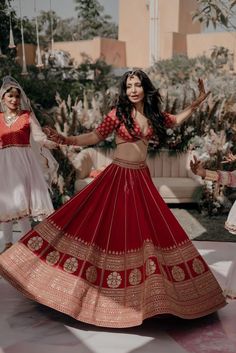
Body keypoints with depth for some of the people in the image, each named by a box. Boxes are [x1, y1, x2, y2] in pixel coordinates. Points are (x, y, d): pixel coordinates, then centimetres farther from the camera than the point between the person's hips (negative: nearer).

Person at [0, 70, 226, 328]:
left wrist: (197, 102, 19)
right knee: (106, 227, -4)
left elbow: (176, 120, 26)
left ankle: (146, 292, 20)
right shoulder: (118, 113, -6)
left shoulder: (153, 115, 7)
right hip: (118, 176, -5)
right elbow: (95, 137, -8)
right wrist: (67, 140, -22)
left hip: (141, 178, 5)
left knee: (149, 230, 6)